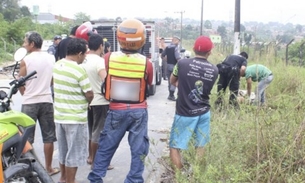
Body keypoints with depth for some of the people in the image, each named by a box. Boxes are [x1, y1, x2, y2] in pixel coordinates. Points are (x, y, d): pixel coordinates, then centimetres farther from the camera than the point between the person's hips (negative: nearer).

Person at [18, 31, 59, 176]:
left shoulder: (26, 60, -10)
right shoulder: (51, 58, 1)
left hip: (29, 102, -3)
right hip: (47, 101, 3)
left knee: (27, 137, 7)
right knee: (48, 137, 10)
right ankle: (48, 167, 18)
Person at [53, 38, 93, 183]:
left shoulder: (57, 65, 3)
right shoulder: (79, 70, -20)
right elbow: (89, 95, -15)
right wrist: (85, 103, 5)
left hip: (59, 115, 8)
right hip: (75, 118, -8)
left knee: (63, 150, 22)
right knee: (74, 153, 6)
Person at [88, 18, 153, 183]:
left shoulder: (109, 58, -11)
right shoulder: (146, 63, -12)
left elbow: (104, 82, 3)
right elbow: (149, 87, 3)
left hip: (116, 110, 1)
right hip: (139, 111, -1)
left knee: (106, 147, 15)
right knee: (138, 150, 12)